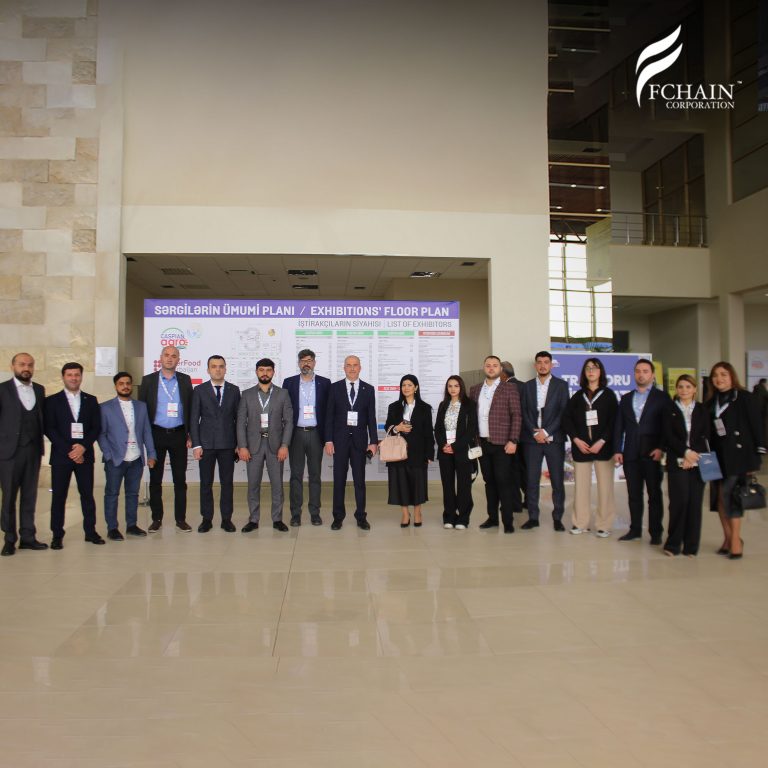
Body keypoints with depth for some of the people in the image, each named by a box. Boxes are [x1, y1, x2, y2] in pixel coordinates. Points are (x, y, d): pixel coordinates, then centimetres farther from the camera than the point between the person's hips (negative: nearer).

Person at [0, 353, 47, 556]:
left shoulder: (39, 390, 10)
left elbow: (42, 418, 11)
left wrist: (41, 444, 4)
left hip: (33, 450, 4)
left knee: (29, 496, 9)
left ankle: (28, 537, 16)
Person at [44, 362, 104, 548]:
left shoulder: (91, 400, 10)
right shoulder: (52, 401, 4)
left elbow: (96, 427, 5)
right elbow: (49, 429, -3)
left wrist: (83, 447, -11)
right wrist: (69, 450, -12)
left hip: (84, 455, 2)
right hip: (61, 456, -1)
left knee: (87, 495, 5)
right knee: (59, 496, 2)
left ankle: (90, 531, 14)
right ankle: (57, 535, 11)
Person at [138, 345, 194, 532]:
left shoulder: (185, 380, 6)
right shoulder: (148, 380, 3)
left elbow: (190, 408, 6)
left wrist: (190, 435, 2)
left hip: (178, 434, 1)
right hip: (156, 434, 0)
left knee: (180, 479, 5)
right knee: (155, 479, 6)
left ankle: (180, 518, 13)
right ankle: (156, 518, 17)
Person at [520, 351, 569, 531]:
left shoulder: (561, 385, 3)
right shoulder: (527, 386, 10)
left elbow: (563, 412, -4)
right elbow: (524, 413, 5)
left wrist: (546, 432, -11)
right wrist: (535, 433, -8)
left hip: (554, 439, -1)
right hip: (532, 439, 2)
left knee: (557, 481, 2)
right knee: (532, 481, 2)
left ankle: (557, 518, 12)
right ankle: (533, 517, 11)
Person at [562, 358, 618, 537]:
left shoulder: (609, 395, 4)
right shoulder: (577, 396, 11)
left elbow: (614, 421, -3)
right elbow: (566, 419, 6)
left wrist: (601, 442, -13)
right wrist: (576, 440, -7)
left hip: (603, 446, -2)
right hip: (581, 447, 2)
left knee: (605, 486, -1)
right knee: (581, 485, 3)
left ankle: (604, 524, 7)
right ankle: (581, 522, 12)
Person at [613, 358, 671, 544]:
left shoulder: (662, 397, 2)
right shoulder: (626, 398, 14)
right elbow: (619, 426, 11)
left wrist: (661, 448, -14)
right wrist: (617, 450, 3)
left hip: (652, 453, -3)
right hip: (630, 454, 3)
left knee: (655, 494, 4)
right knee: (634, 494, 8)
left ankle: (656, 532, 11)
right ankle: (635, 529, 16)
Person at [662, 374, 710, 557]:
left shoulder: (702, 410, 12)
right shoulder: (670, 411, 8)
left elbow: (705, 436, 5)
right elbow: (668, 436, 0)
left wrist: (694, 456, -8)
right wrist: (686, 452, -13)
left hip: (697, 462, 2)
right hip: (677, 462, -2)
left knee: (695, 502, 1)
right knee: (679, 500, -9)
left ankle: (691, 545, 10)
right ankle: (673, 544, 1)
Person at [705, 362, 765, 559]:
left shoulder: (744, 398, -4)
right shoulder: (710, 403, 11)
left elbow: (756, 426, -7)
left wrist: (756, 456, -10)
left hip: (737, 455, -5)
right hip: (718, 456, 5)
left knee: (729, 496, -8)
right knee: (719, 498, 6)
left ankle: (736, 540, 5)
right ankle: (728, 538, 18)